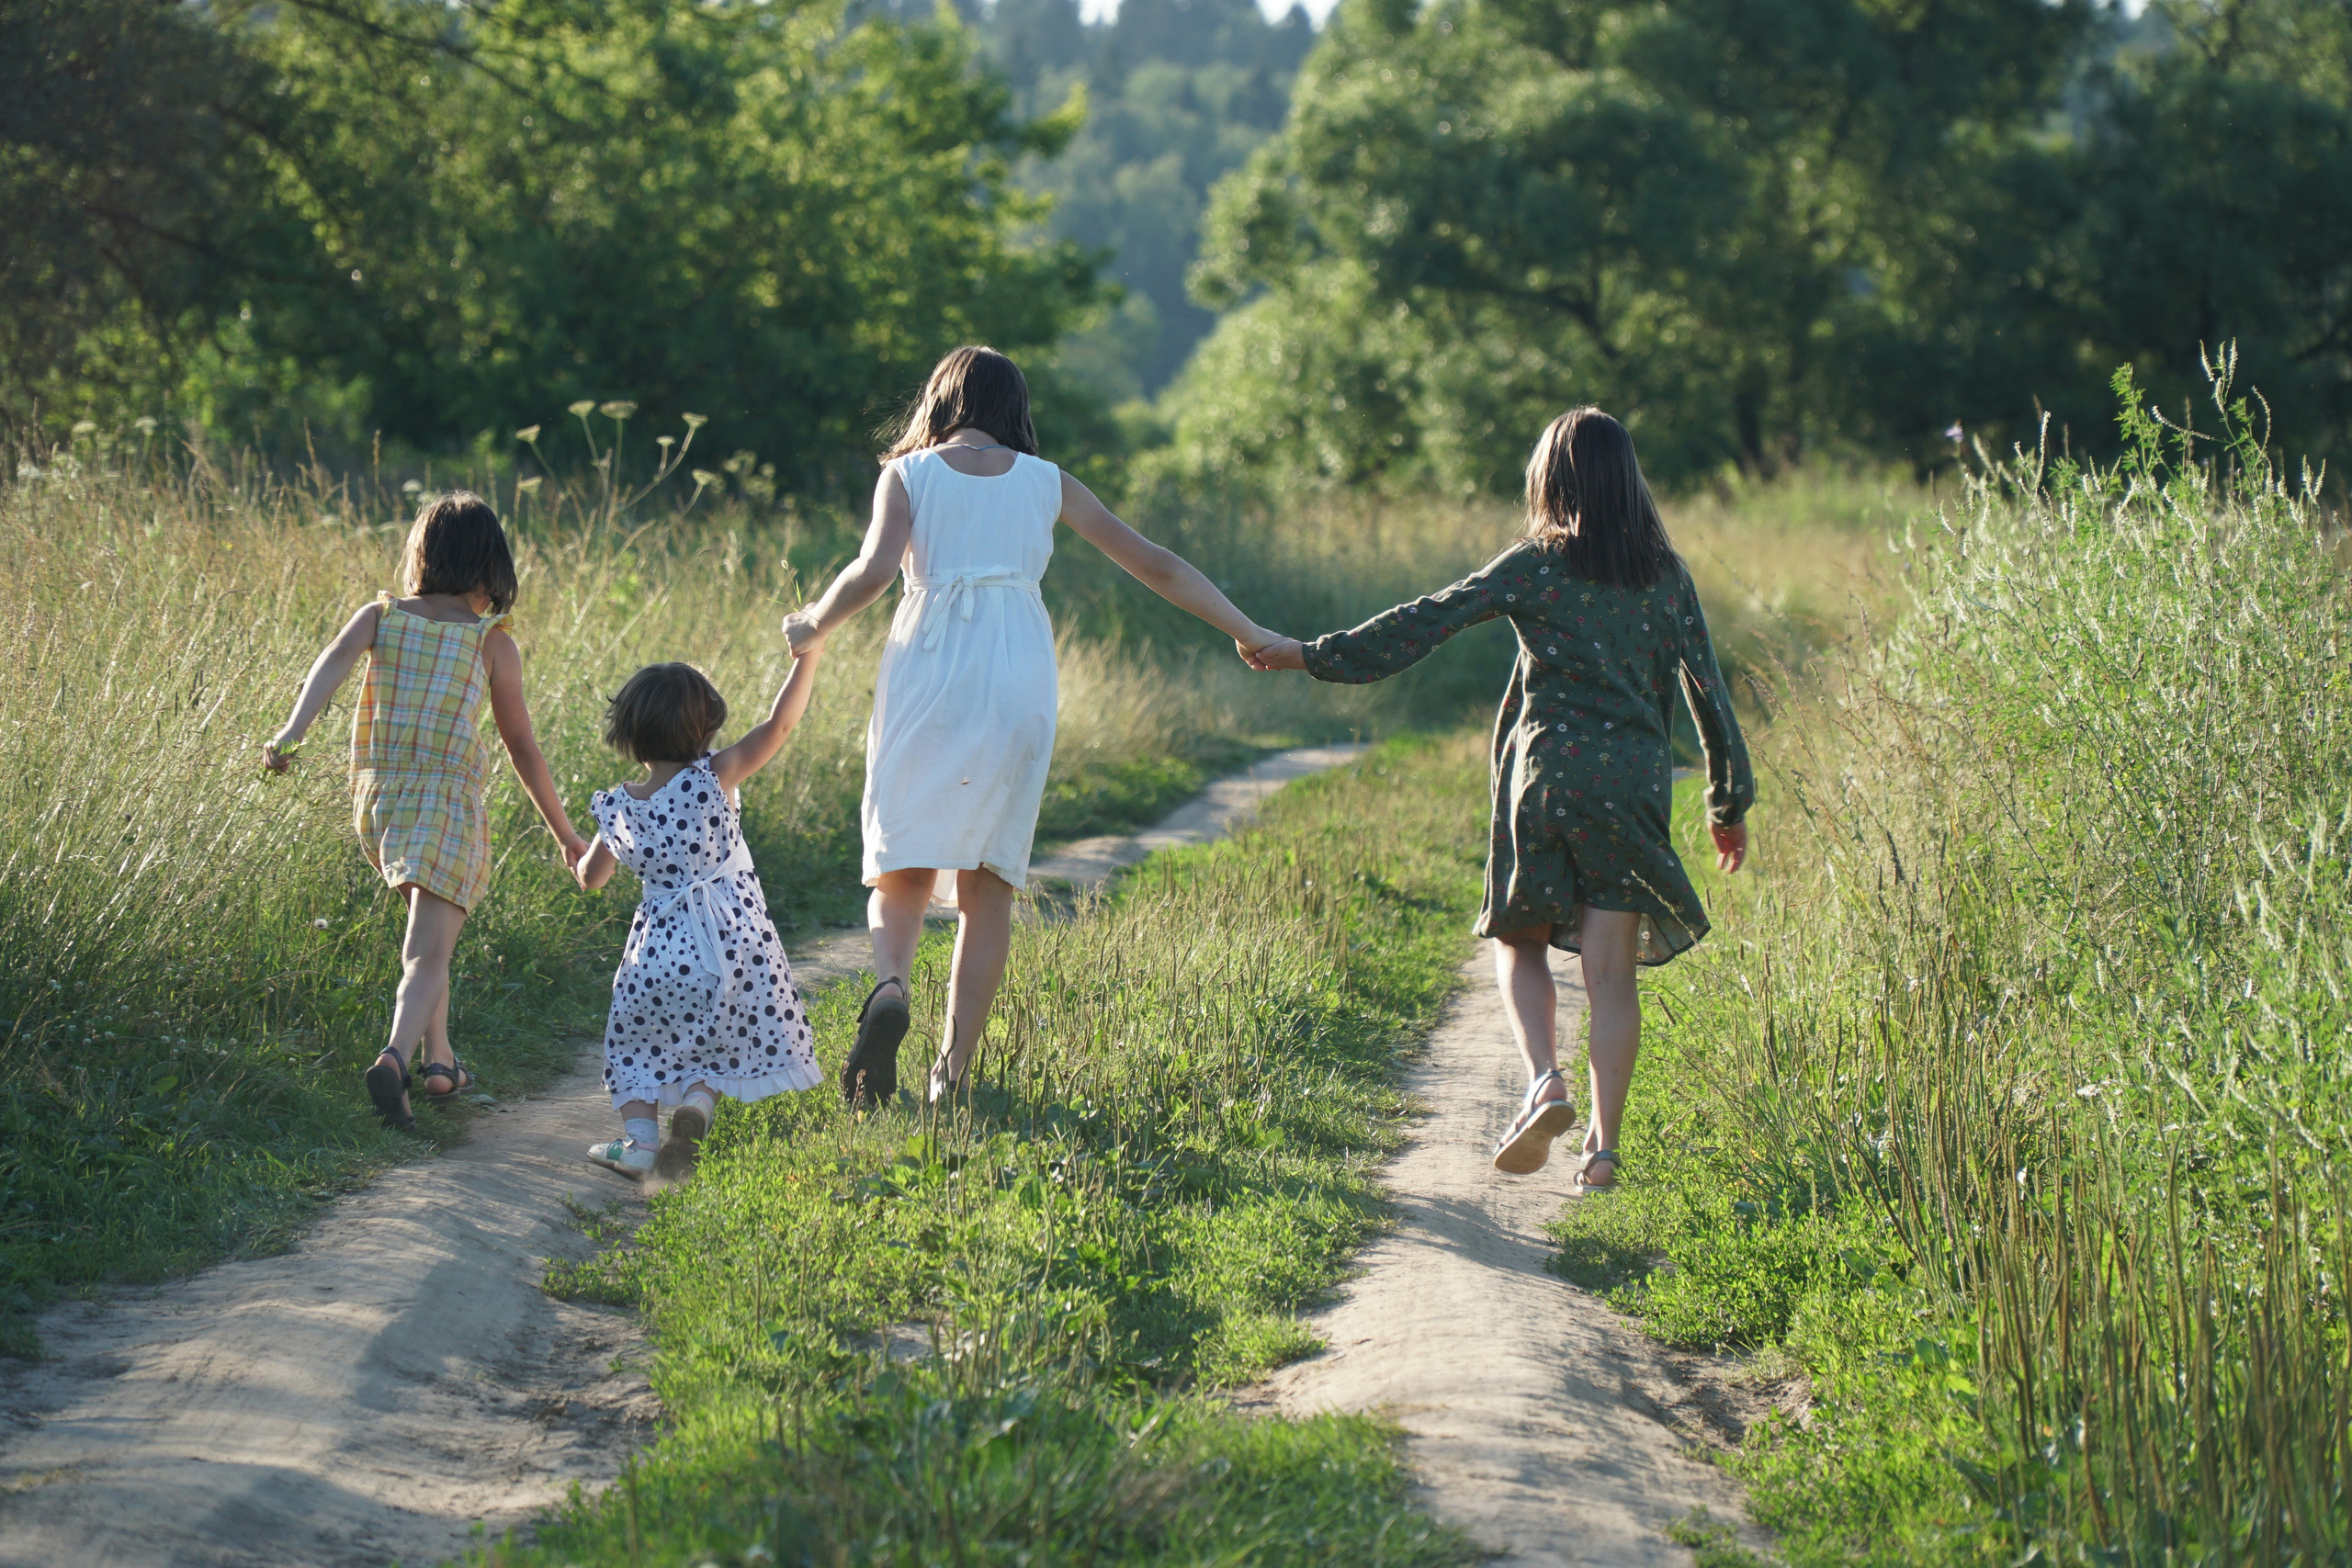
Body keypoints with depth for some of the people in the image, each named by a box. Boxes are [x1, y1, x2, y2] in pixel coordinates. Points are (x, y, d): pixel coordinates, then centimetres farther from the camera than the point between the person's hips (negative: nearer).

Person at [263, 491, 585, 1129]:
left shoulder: (379, 617, 6)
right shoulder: (493, 642, 0)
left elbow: (333, 660, -16)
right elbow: (523, 748, 3)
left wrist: (293, 730, -26)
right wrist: (564, 831, 12)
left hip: (377, 797, 4)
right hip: (448, 801, -4)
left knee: (425, 936, 26)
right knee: (429, 953, -10)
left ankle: (441, 1061, 29)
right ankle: (396, 1057, -35)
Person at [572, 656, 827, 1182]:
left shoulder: (619, 807, -1)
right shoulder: (714, 779, -10)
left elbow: (591, 878, 13)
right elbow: (779, 723, -11)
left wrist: (594, 847, 35)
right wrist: (808, 654, -5)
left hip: (661, 943, 1)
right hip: (736, 938, -1)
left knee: (641, 1044, 18)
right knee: (712, 1044, 15)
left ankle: (638, 1136, 0)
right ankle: (695, 1104, -13)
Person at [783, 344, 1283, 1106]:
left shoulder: (907, 474, 7)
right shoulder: (1047, 484, 12)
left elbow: (873, 571, -10)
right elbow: (1154, 564, 14)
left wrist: (812, 627, 8)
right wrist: (1246, 632, 21)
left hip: (928, 671, -1)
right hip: (1018, 683, 1)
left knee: (903, 867, 7)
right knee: (988, 878, 9)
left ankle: (889, 986, -25)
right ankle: (954, 1067, 3)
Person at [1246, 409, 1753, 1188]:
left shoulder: (1535, 566, -1)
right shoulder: (1664, 574, 7)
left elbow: (1425, 622, -3)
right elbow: (1707, 690, 9)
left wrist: (1313, 655, 2)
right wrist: (1730, 801, 17)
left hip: (1548, 768, -2)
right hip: (1635, 779, 2)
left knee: (1520, 943, 14)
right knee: (1611, 970, 3)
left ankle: (1545, 1081, -9)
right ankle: (1603, 1142, -2)